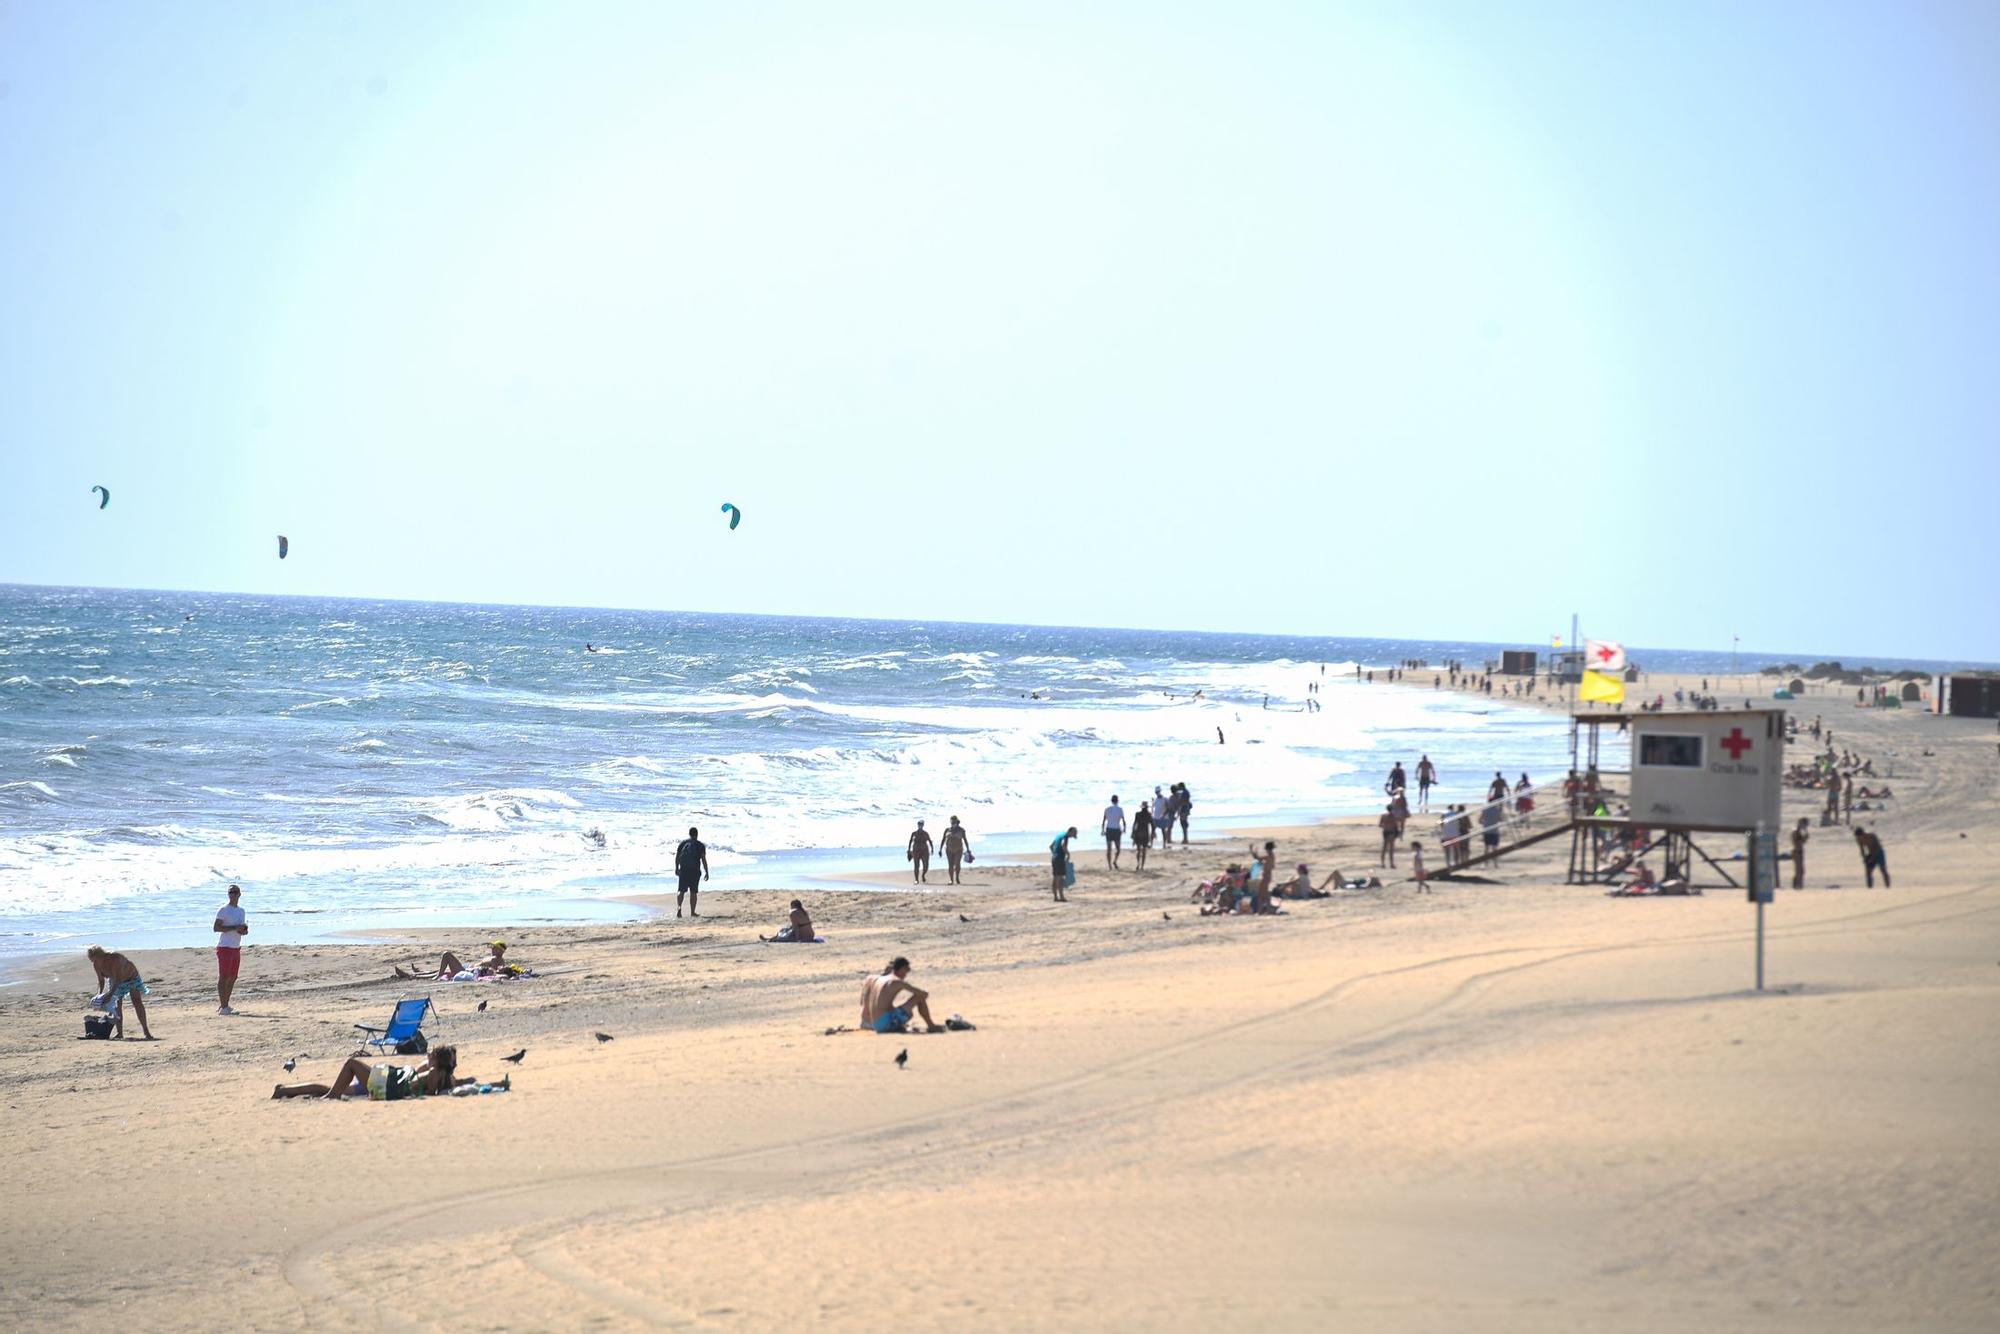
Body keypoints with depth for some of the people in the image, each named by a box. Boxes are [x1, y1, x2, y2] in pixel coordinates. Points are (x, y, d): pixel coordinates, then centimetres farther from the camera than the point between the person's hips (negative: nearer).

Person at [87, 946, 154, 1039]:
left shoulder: (114, 958, -38)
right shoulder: (96, 965, -17)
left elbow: (118, 979, -41)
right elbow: (101, 981, -7)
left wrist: (110, 994, -47)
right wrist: (99, 996, -22)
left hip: (131, 976, -6)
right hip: (115, 981, 6)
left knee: (137, 1001, -15)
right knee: (117, 1004, -2)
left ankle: (146, 1031, -17)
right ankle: (119, 1033, 2)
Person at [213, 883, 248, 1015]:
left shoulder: (241, 910, 17)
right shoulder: (223, 910, -8)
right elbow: (216, 928, -15)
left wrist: (245, 931, 3)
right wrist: (234, 928, -22)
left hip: (236, 948, 8)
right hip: (225, 947, -8)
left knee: (232, 978, 10)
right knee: (223, 977, -9)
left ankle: (225, 1005, 17)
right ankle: (222, 1007, -12)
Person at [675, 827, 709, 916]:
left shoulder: (683, 843, 7)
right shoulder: (700, 845, 1)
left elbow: (677, 856, 7)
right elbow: (703, 859, -3)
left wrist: (676, 868, 17)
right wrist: (706, 872, 1)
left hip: (683, 870, 1)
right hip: (695, 871, -1)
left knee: (681, 890, 4)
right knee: (693, 892, 5)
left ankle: (678, 907, -18)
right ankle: (692, 912, 5)